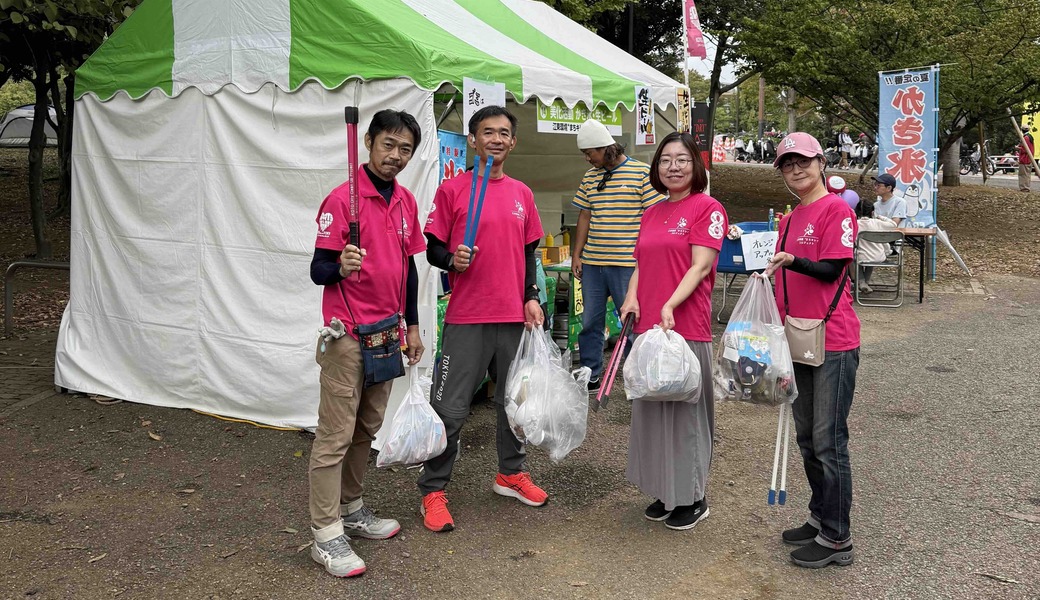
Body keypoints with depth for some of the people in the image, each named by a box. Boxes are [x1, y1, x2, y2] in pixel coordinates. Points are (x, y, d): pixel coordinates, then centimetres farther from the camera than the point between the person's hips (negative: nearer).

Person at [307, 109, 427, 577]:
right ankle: (326, 534, 5)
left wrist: (412, 326, 17)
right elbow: (318, 270, -12)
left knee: (367, 429, 17)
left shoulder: (406, 201, 9)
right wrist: (341, 267, -34)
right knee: (335, 436, -2)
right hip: (347, 336, -7)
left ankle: (351, 508, 31)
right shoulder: (342, 199, -12)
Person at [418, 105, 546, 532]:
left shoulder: (522, 194, 11)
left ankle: (511, 473, 35)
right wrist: (452, 259, -22)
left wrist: (531, 298, 5)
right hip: (467, 318, -5)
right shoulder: (452, 190, -3)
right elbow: (433, 248, -1)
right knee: (450, 408, -3)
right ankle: (432, 491, 11)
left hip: (515, 316, 5)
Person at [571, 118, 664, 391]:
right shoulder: (590, 177, 12)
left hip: (627, 264, -5)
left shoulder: (642, 173, -5)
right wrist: (577, 255, 10)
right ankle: (590, 376, 22)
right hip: (592, 263, 6)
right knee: (589, 322, 11)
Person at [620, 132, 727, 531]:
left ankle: (693, 498, 16)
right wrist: (632, 298, 2)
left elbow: (701, 265, -13)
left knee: (686, 409, 1)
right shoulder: (652, 213, 16)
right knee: (652, 409, 12)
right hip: (648, 326, 7)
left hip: (686, 327, -7)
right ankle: (665, 492, 26)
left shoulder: (707, 208, -4)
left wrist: (670, 306, -23)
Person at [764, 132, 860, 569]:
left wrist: (793, 261, -32)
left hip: (833, 342, -8)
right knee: (807, 439, 15)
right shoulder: (789, 221, 16)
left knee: (829, 442, -3)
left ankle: (837, 540, 7)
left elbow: (831, 270, -16)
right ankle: (820, 519, 29)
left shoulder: (836, 209, -9)